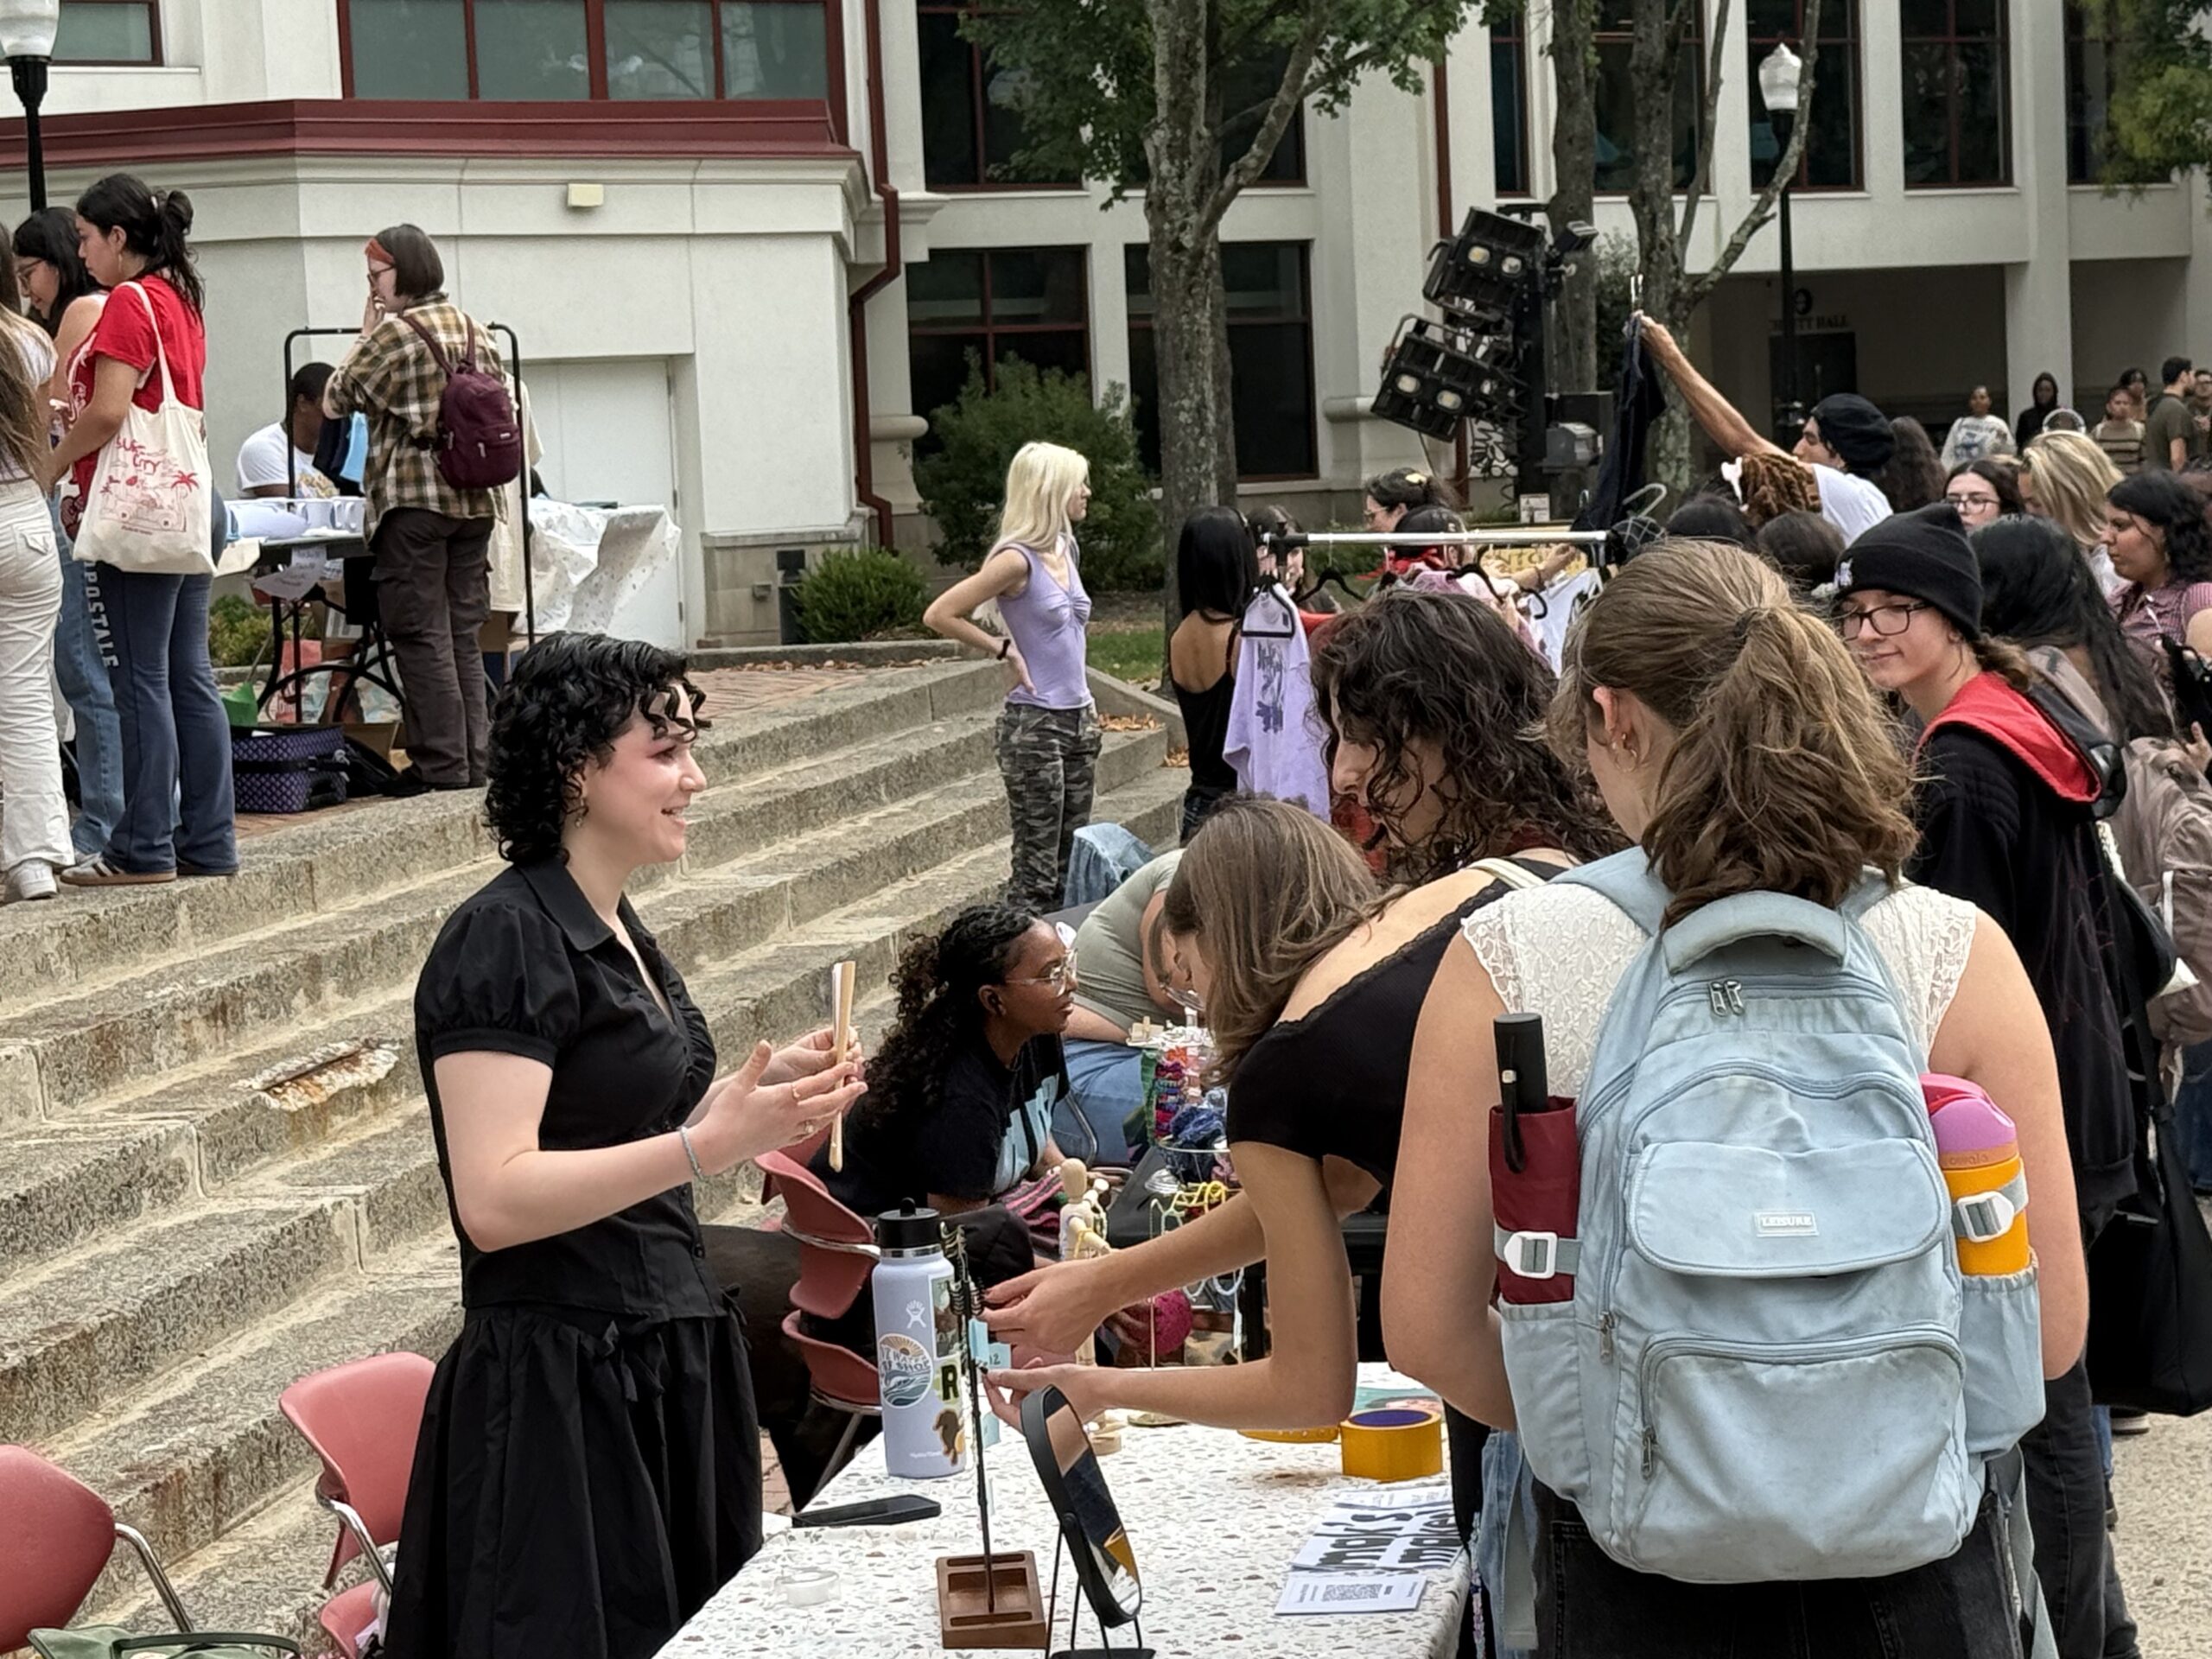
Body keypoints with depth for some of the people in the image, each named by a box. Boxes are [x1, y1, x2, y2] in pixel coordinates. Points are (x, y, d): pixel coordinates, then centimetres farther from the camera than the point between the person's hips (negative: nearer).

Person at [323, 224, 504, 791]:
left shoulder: (394, 333, -8)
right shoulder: (477, 333, 12)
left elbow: (335, 400, -2)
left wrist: (363, 338, 7)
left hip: (413, 501, -7)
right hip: (474, 501, 7)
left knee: (422, 638, -4)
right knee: (463, 637, 10)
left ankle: (444, 769, -7)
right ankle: (475, 763, 9)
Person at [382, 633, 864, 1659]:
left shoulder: (617, 930, 13)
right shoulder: (506, 940, -14)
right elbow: (494, 1200, -23)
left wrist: (762, 1094, 10)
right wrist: (708, 1146, -28)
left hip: (663, 1370, 9)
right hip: (559, 1390, -9)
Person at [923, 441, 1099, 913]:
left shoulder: (1066, 550, 10)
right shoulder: (1018, 559, -14)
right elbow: (938, 615, -18)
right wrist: (1004, 650, -12)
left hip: (1078, 719, 8)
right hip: (1033, 726, -8)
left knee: (1074, 860, 10)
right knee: (1036, 867, -6)